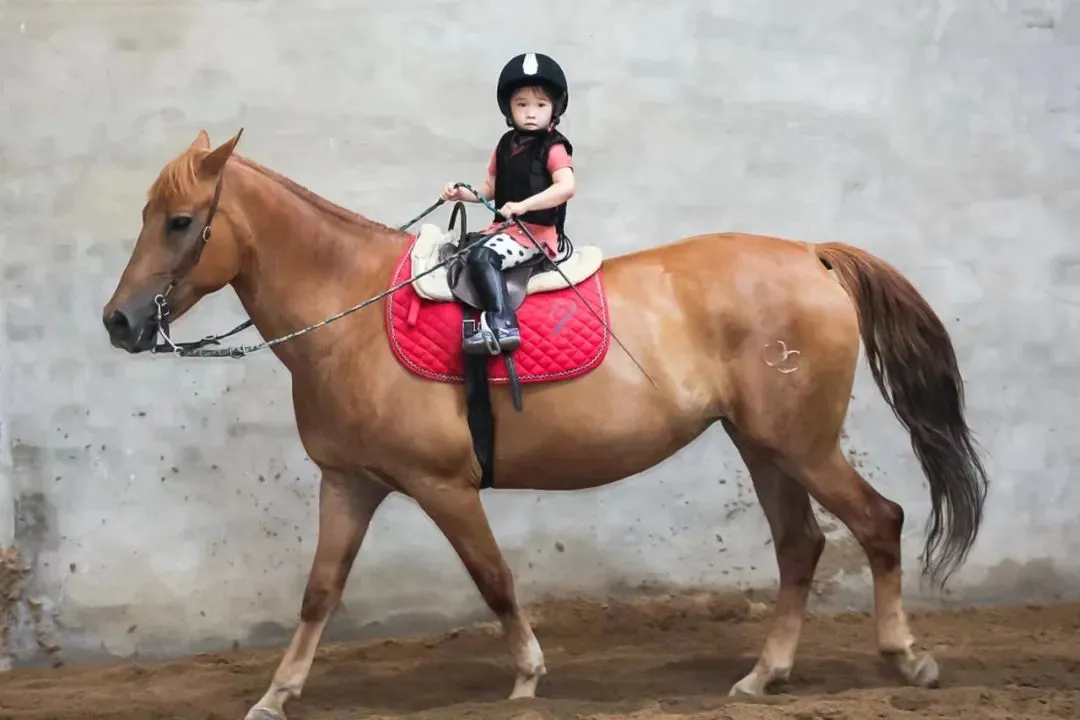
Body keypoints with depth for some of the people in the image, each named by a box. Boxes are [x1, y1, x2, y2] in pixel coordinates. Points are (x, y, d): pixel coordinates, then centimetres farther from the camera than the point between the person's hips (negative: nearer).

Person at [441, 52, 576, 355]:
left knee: (481, 256, -29)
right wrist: (461, 193, 2)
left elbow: (566, 187, -27)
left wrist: (524, 205, -36)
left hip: (537, 230, -9)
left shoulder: (553, 148, -10)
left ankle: (503, 325, -37)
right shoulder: (506, 145, 13)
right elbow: (491, 188, 22)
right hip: (504, 226, 9)